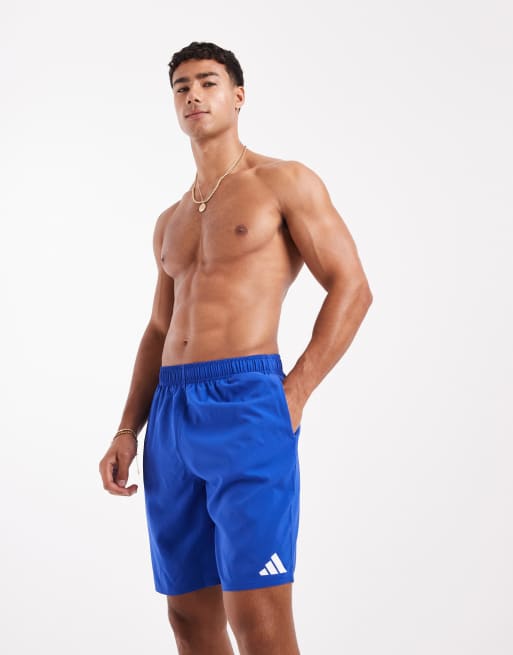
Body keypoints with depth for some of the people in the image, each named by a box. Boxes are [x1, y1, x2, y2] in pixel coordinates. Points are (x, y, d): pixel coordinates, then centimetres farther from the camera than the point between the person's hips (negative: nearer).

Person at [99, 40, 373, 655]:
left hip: (245, 403, -6)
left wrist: (295, 395, -11)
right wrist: (128, 430, 13)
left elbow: (352, 287, -3)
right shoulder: (170, 222, 23)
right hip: (169, 415, 7)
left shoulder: (285, 182, 3)